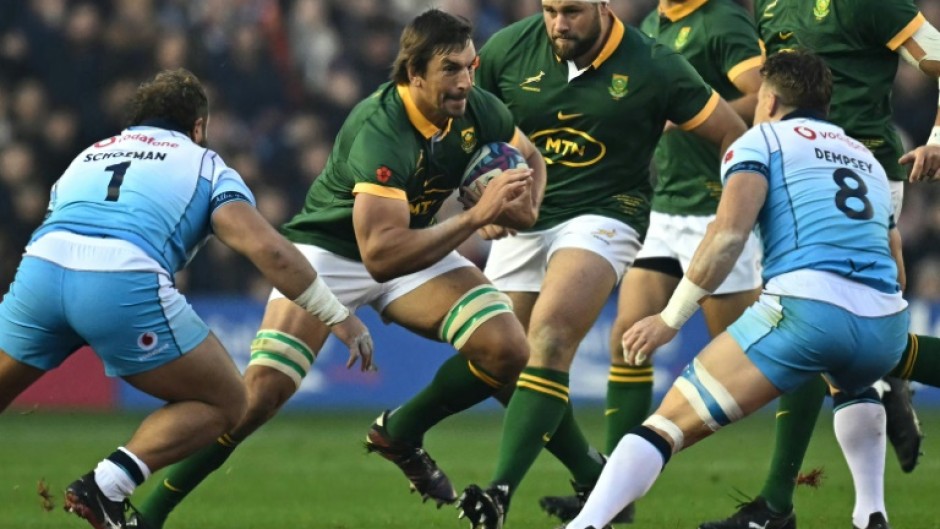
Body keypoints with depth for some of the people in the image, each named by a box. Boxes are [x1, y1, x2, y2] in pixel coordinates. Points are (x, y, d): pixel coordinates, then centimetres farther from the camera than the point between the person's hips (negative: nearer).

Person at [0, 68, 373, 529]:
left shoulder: (88, 156, 35)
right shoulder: (204, 164, 22)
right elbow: (266, 248, 7)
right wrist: (337, 316, 12)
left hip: (39, 265, 4)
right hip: (126, 282, -4)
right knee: (224, 403, 14)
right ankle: (108, 485, -3)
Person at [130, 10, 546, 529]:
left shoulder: (478, 111, -14)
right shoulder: (380, 131, -35)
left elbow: (529, 157, 10)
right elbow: (380, 255, -42)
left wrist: (525, 207, -13)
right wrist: (477, 215, -42)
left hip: (417, 245, 6)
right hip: (327, 248, -6)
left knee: (507, 350, -17)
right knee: (260, 392, -21)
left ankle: (402, 431, 9)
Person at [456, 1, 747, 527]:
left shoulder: (654, 67, -12)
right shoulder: (508, 49, -6)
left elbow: (733, 134, -2)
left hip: (601, 216, -5)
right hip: (523, 222, 5)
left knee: (549, 335, -28)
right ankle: (595, 478, 22)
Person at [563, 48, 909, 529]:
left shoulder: (761, 140, 15)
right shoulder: (868, 159, 32)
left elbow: (728, 234, -3)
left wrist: (671, 318, 0)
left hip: (807, 307, -5)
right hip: (887, 323, 5)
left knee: (667, 425, -4)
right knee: (853, 384, 41)